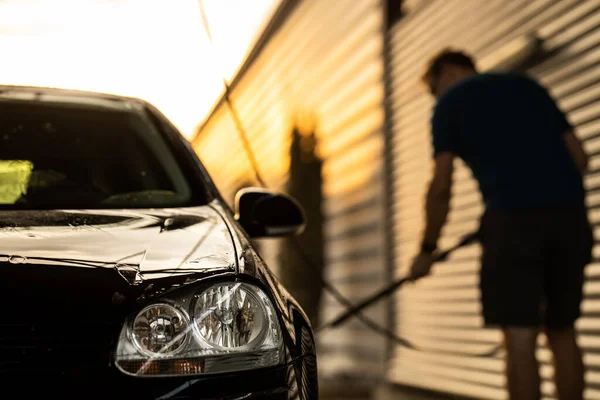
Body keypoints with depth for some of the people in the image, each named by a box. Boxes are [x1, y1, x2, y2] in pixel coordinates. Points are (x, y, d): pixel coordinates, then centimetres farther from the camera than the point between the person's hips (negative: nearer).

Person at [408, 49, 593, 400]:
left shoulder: (451, 101, 12)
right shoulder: (528, 85, 25)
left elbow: (442, 187, 2)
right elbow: (580, 158, 19)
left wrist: (428, 250, 11)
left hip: (513, 217, -5)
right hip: (571, 213, 5)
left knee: (520, 338, -3)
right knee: (562, 333, 12)